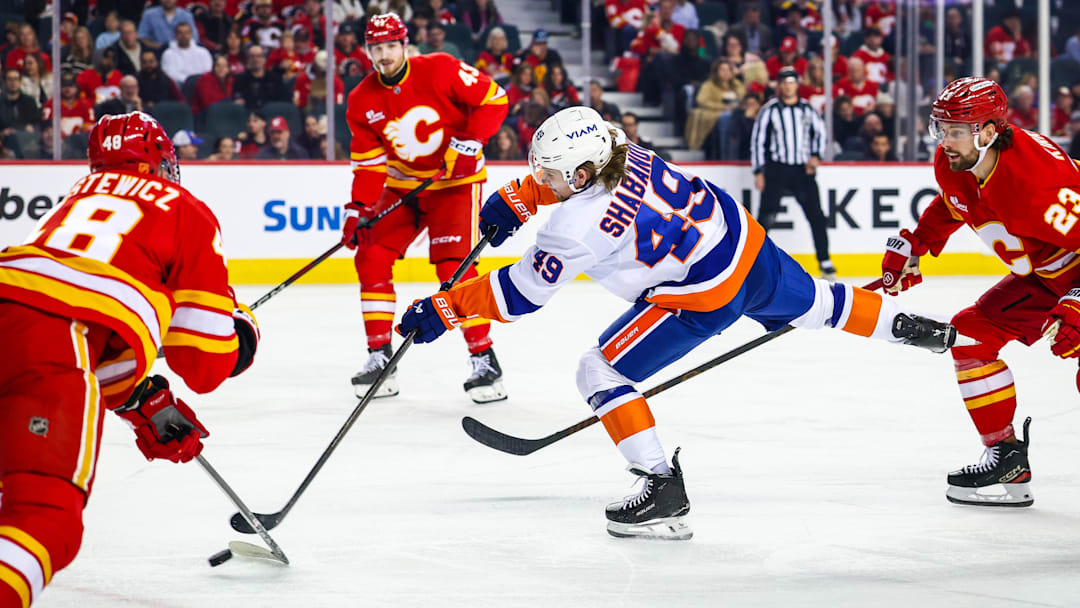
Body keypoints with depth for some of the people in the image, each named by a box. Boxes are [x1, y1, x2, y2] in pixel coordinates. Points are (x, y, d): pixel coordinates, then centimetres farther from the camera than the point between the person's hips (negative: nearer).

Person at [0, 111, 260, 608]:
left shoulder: (82, 193, 34)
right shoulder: (190, 214, 17)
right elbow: (206, 365, 13)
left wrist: (144, 404, 38)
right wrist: (241, 327, 34)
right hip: (56, 343, -6)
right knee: (46, 516, -11)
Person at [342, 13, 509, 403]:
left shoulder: (439, 71, -17)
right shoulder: (363, 101, -3)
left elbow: (493, 100, -13)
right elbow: (369, 162, 0)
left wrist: (468, 144, -21)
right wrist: (358, 208, -12)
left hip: (455, 182, -5)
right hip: (402, 185, 5)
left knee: (454, 267, -17)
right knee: (371, 257, -5)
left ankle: (484, 360, -9)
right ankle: (379, 358, 5)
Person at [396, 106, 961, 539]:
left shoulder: (578, 226, -24)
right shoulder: (620, 152, -5)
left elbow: (520, 293, -15)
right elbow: (563, 176, 21)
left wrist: (443, 309, -8)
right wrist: (515, 198, 19)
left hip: (704, 295, -9)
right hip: (745, 240, 9)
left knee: (601, 372, -4)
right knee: (814, 304, 34)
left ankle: (663, 487, -2)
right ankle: (908, 326, 51)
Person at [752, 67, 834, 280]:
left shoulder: (807, 109, 7)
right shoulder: (770, 110, -1)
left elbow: (821, 133, 16)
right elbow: (758, 140, 1)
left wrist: (815, 155, -1)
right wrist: (759, 172, -4)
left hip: (803, 169, 2)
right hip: (777, 169, -2)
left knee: (816, 215, -2)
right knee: (766, 217, -9)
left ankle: (825, 262, 6)